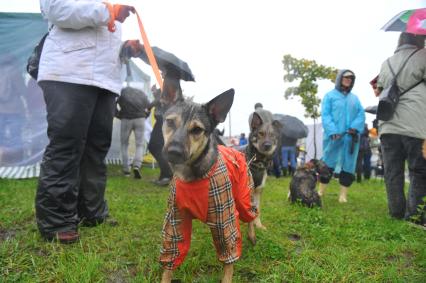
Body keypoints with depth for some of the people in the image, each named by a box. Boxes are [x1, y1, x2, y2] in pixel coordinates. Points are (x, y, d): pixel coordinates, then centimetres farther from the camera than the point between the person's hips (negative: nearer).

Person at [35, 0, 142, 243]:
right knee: (65, 147, -10)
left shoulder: (111, 20, 31)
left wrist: (126, 48, 12)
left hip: (105, 79, 8)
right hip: (69, 75, -7)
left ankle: (93, 213, 13)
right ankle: (55, 222, -3)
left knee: (97, 148, 5)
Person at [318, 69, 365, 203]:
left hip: (351, 137, 4)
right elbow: (325, 115, -5)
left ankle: (343, 194, 9)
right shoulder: (330, 95, 6)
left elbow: (361, 114, 9)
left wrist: (355, 127, -12)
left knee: (348, 165, 4)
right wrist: (333, 131, -18)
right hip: (334, 136, -4)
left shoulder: (355, 98, 18)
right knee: (328, 163, -1)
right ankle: (320, 192, 8)